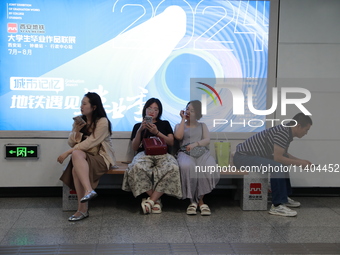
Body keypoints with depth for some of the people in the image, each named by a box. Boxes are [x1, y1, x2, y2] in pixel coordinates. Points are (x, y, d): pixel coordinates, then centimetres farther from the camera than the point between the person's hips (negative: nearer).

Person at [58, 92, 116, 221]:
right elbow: (71, 143, 7)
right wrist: (76, 131, -11)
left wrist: (67, 152, -18)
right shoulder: (79, 120, 11)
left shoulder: (102, 122, -9)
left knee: (76, 154, -32)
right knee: (76, 153, -30)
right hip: (83, 157, 5)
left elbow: (89, 143, -18)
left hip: (102, 158, -5)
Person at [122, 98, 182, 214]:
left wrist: (157, 132, -1)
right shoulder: (138, 126, 25)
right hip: (144, 154, 0)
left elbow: (171, 142, 13)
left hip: (162, 154, 1)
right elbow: (134, 147, 14)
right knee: (137, 167, -41)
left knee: (172, 168, -39)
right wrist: (140, 130, 1)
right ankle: (156, 201, -29)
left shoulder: (165, 124, 27)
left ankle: (151, 200, -33)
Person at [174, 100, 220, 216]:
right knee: (186, 166, -41)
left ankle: (200, 199, -22)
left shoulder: (202, 126, 27)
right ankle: (192, 200, -29)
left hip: (202, 152, 1)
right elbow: (178, 136, 2)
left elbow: (207, 140, 9)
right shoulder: (179, 125, 26)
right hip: (185, 153, -1)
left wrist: (195, 144, -11)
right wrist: (183, 119, 10)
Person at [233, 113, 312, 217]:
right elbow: (277, 157, -24)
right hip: (242, 157, -11)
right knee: (277, 167, -29)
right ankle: (277, 206, -24)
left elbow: (283, 154, 24)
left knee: (283, 163, 22)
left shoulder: (287, 131, 10)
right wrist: (298, 163, -14)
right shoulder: (283, 132, -21)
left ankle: (284, 197, 26)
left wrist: (300, 160, 16)